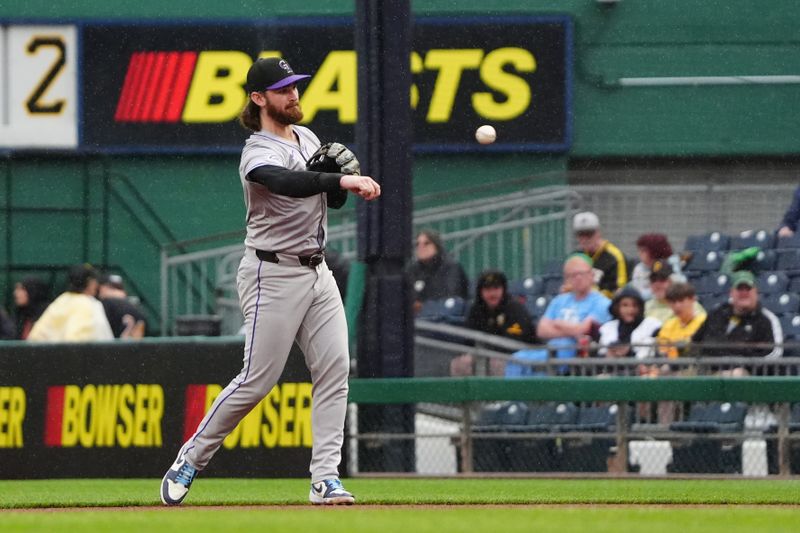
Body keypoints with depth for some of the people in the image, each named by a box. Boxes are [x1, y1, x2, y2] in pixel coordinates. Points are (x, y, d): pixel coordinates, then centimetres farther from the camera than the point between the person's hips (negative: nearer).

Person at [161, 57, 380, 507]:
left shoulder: (308, 138, 12)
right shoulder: (259, 153, -15)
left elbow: (332, 199, 20)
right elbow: (287, 183, -38)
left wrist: (343, 173, -2)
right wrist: (342, 179, -51)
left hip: (317, 271, 8)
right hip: (273, 274, -8)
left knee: (335, 368, -5)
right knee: (258, 380, -7)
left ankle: (326, 478, -7)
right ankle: (192, 459, 9)